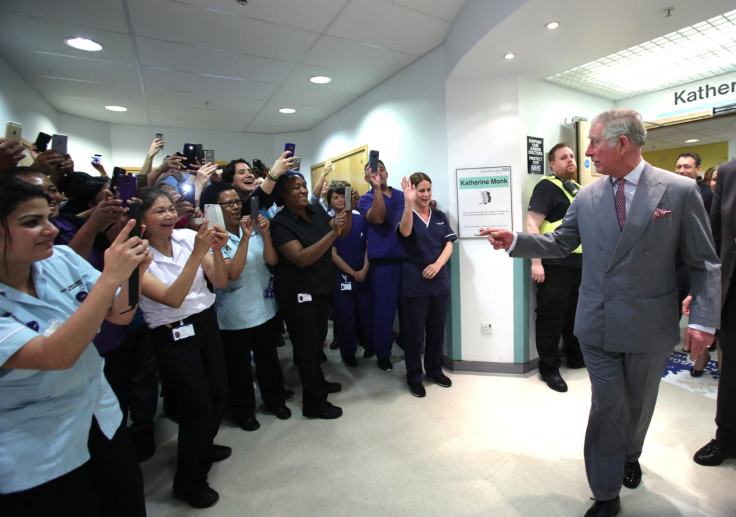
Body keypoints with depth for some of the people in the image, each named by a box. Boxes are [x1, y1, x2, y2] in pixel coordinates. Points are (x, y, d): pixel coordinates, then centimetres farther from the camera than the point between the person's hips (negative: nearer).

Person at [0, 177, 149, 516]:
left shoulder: (62, 260, -8)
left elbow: (120, 316, -4)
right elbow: (57, 355, -33)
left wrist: (131, 271, -23)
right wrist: (111, 275, -36)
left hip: (102, 419, 5)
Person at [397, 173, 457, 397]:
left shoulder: (440, 217, 10)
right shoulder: (406, 215, -4)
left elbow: (449, 245, 5)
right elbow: (405, 232, -27)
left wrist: (437, 264, -13)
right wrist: (408, 203, -41)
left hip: (440, 281, 4)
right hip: (414, 283, -4)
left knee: (437, 329, 14)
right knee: (414, 332, 4)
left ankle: (434, 370, 33)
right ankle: (414, 377, 20)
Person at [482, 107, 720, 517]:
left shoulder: (680, 191, -7)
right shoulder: (587, 197, 1)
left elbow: (705, 264, -4)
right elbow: (561, 243, 8)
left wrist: (703, 320, -12)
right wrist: (515, 241, -6)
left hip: (650, 326, -1)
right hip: (598, 325, 1)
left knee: (638, 403, 21)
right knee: (607, 406, 7)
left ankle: (630, 457, 52)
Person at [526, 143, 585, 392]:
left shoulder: (577, 189, 18)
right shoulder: (546, 187, -8)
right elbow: (532, 224, -17)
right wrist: (536, 262, -24)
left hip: (579, 263, 8)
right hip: (555, 266, -8)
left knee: (576, 312, 19)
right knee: (551, 316, -1)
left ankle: (576, 357, 37)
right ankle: (549, 368, 12)